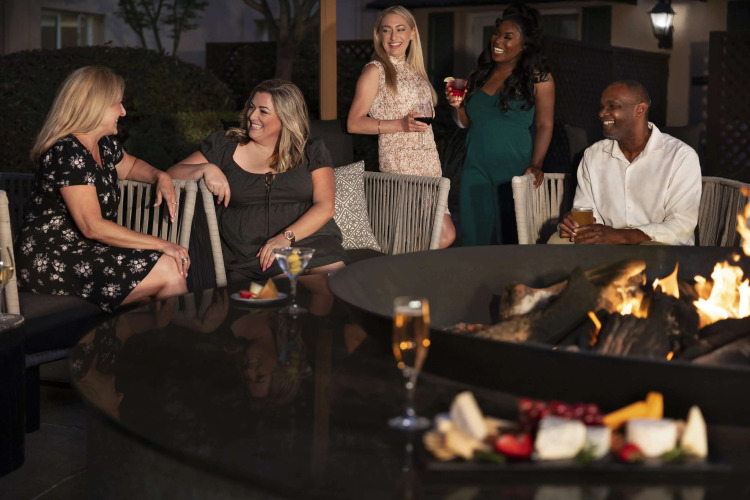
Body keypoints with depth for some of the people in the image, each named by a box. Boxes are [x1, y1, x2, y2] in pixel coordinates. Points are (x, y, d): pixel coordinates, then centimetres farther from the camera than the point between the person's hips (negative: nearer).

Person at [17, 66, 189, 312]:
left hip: (85, 250, 9)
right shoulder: (68, 153, -19)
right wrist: (161, 245, -22)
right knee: (169, 270, -18)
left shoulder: (105, 144, 8)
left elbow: (129, 165, 32)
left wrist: (160, 177, 8)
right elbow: (92, 227, -24)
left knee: (173, 266, -14)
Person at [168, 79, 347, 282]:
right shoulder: (226, 147, 15)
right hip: (247, 256, -1)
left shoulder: (312, 152, 14)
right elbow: (172, 173, 14)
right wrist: (205, 168, -8)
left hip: (309, 239, 2)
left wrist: (286, 237, -14)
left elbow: (325, 207, 1)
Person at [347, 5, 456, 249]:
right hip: (400, 162, -8)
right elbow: (354, 123, -10)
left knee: (443, 234, -1)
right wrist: (401, 124, -18)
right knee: (445, 235, -13)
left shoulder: (414, 70, 18)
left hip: (429, 162, 8)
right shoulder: (375, 70, -3)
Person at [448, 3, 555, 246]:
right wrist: (458, 105, -2)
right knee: (474, 237, 5)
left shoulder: (538, 78, -2)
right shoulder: (479, 75, 12)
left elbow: (545, 126, -5)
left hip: (513, 170, -4)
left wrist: (536, 165, -16)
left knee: (512, 240, -1)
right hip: (476, 169, 4)